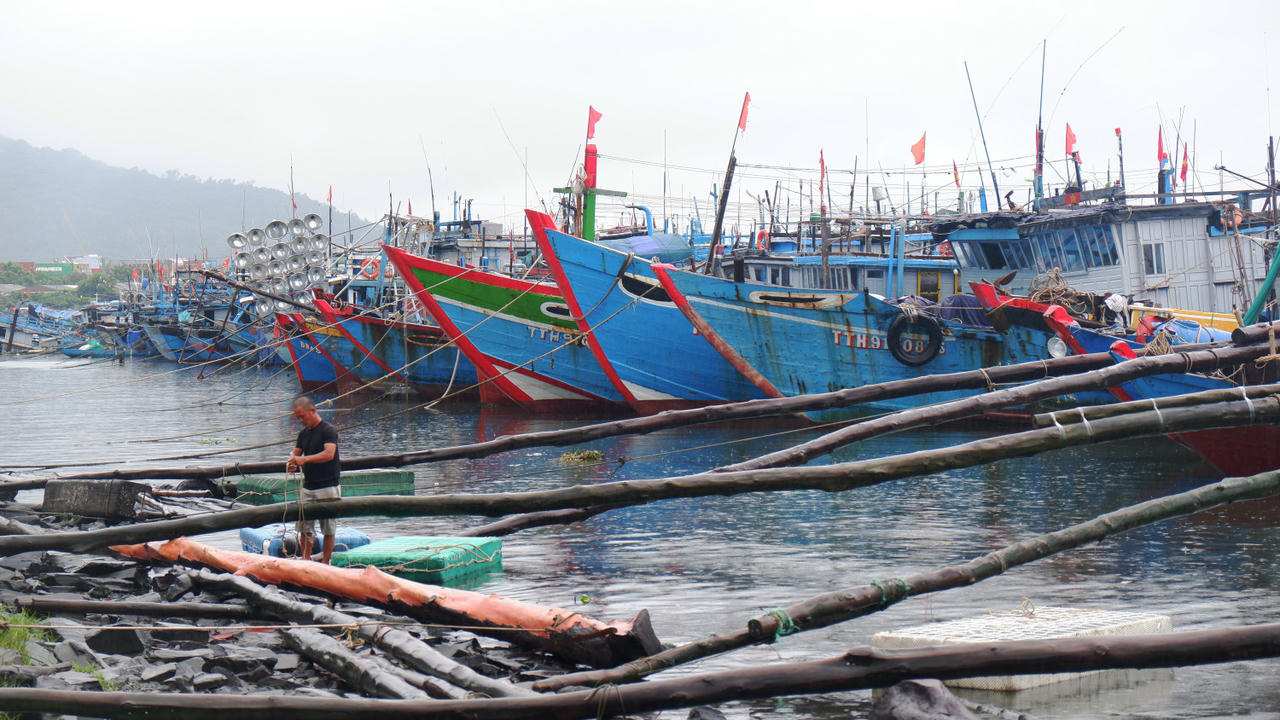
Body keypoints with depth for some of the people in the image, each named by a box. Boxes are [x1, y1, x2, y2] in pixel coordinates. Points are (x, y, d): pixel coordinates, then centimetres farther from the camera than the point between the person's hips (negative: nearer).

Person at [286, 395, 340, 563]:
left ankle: (325, 564, 6)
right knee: (304, 527, 3)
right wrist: (291, 463, -8)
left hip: (327, 487, -6)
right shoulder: (303, 433, 13)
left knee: (328, 528, 0)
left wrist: (304, 459, -34)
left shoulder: (329, 430, -10)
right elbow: (296, 452, 16)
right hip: (308, 487, 6)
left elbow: (329, 454, -24)